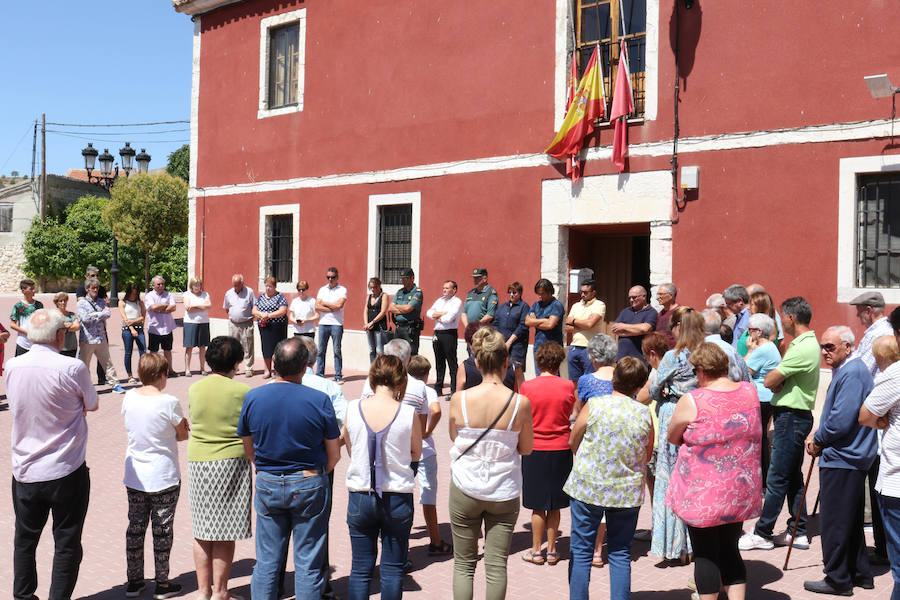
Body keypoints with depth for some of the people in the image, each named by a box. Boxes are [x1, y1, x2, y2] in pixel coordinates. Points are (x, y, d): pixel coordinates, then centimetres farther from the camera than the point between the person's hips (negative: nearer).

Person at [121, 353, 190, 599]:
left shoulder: (129, 398, -3)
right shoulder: (169, 402, -18)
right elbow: (183, 435, -5)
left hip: (134, 477, 5)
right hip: (164, 478, -4)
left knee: (135, 528, 15)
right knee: (162, 530, 7)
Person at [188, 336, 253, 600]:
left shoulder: (194, 389, 2)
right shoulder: (243, 391, -9)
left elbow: (193, 424, 10)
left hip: (198, 462, 4)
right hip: (232, 462, -3)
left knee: (201, 531, 13)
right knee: (225, 533, 5)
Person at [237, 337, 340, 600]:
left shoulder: (252, 398, -5)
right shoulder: (319, 401, -13)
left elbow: (249, 449, 7)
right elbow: (334, 455, -5)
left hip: (267, 485, 2)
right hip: (309, 488, -2)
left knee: (266, 561, 13)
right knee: (308, 563, 8)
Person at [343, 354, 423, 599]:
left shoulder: (352, 408, -7)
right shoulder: (408, 413, -12)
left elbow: (350, 449, 7)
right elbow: (416, 454, 3)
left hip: (359, 496, 2)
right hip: (397, 498, -1)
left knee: (360, 569, 13)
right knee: (392, 569, 11)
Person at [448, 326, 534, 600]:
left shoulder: (458, 399, -12)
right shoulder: (520, 403, -13)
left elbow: (455, 439, 2)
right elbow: (526, 448, -1)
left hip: (465, 488, 0)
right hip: (504, 491, 0)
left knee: (464, 564, 13)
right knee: (497, 565, 10)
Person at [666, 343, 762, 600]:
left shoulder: (691, 401, -18)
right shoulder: (750, 391, -3)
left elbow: (672, 437, -3)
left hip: (703, 495, -5)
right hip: (740, 493, 5)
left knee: (705, 555, 7)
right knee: (730, 551, 18)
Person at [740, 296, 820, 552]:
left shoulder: (803, 348, -20)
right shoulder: (806, 344, 14)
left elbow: (769, 381, -20)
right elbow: (776, 382, 11)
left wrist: (775, 379, -1)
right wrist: (778, 382, -9)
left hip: (791, 417, -10)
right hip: (795, 416, 10)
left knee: (777, 478, -4)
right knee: (793, 476, 14)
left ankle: (762, 533, 3)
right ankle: (798, 532, 21)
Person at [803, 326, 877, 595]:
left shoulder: (852, 373, -19)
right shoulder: (844, 370, 14)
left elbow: (842, 420, -25)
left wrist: (818, 441, -11)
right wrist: (818, 434, 8)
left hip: (841, 461, -11)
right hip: (851, 458, 11)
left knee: (835, 523, 0)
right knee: (851, 522, 19)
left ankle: (838, 580, 10)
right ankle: (860, 574, 29)